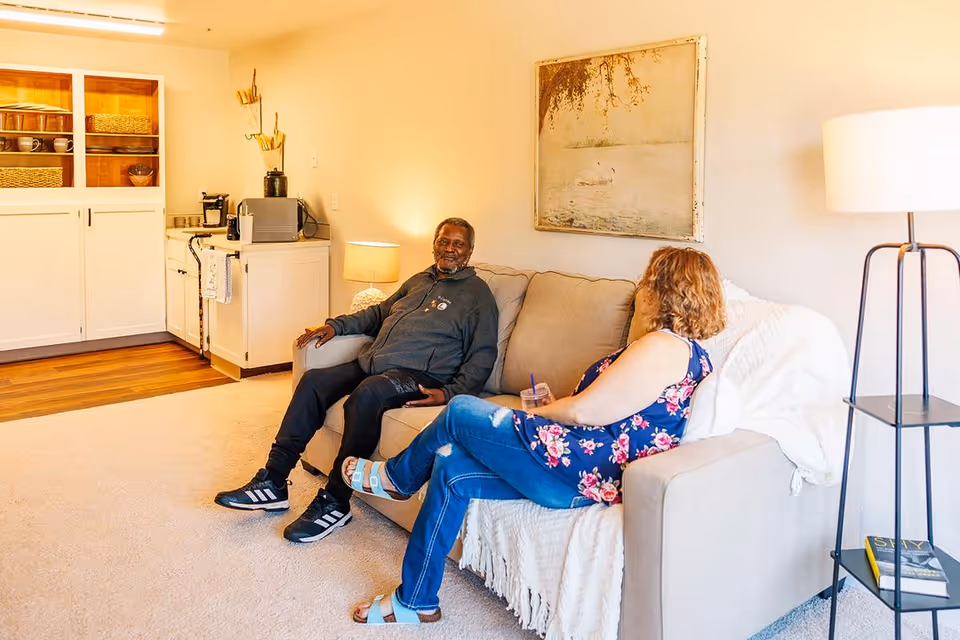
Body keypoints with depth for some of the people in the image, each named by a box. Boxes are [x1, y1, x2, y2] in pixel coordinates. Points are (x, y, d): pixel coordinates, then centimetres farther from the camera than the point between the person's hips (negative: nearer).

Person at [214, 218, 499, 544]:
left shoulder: (477, 293, 3)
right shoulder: (419, 280, 24)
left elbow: (483, 356, -3)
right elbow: (379, 311, 34)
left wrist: (450, 393, -18)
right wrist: (336, 325, 19)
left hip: (418, 375, -7)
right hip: (372, 362, 8)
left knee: (366, 394, -35)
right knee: (314, 380, -10)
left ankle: (334, 503, -24)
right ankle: (272, 483, -7)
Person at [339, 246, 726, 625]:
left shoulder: (663, 346, -18)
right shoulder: (691, 351, 14)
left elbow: (584, 411, -18)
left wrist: (538, 414, 1)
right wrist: (554, 411, 11)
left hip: (583, 475, -10)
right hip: (592, 470, 10)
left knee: (459, 412, 1)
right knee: (450, 468, 6)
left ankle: (396, 478, 30)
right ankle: (414, 601, 16)